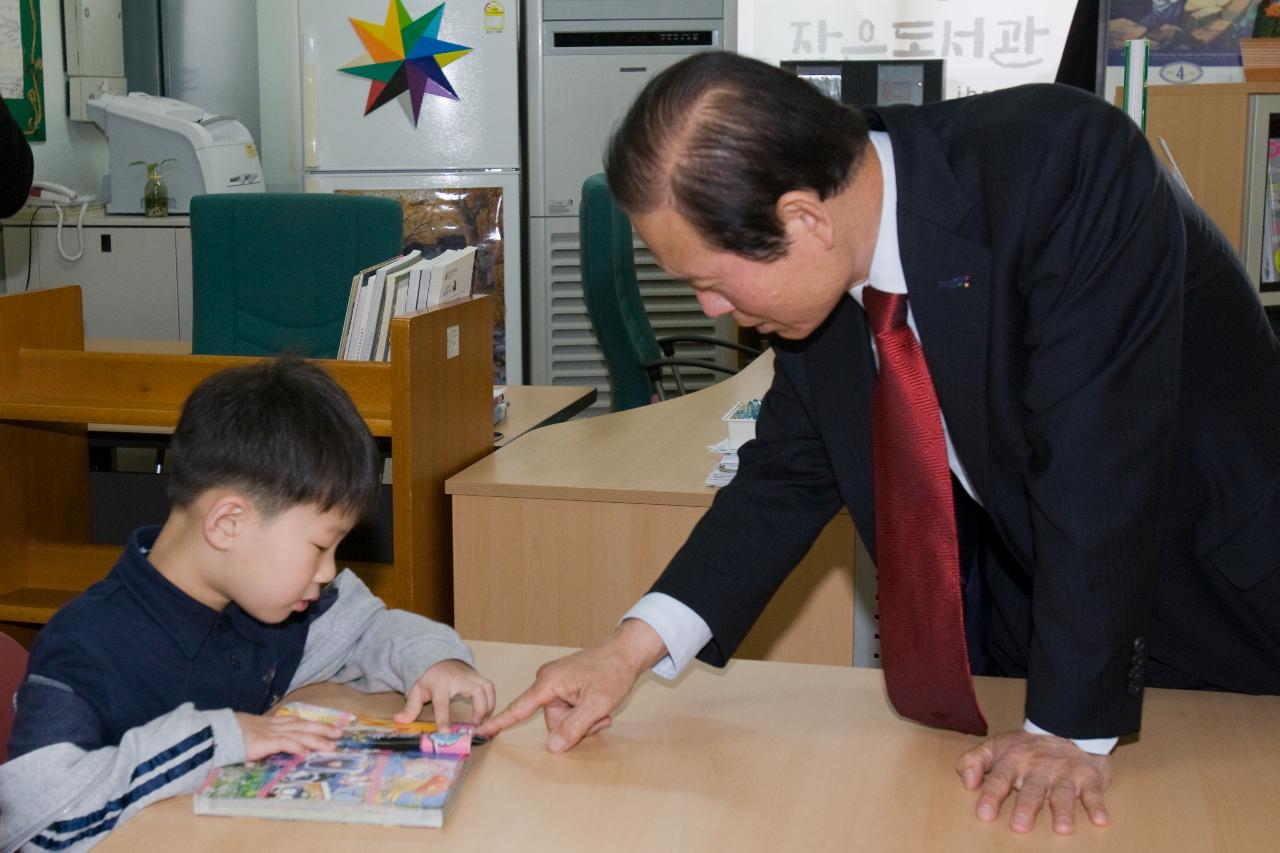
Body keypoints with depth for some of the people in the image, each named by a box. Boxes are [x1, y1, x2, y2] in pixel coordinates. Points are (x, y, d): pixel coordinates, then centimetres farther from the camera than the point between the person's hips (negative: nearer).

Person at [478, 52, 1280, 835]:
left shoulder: (1069, 164, -33)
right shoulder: (820, 269, -13)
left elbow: (1096, 460, -33)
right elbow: (791, 472, -3)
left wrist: (1072, 726, -28)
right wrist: (634, 648, -13)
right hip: (1019, 593, 5)